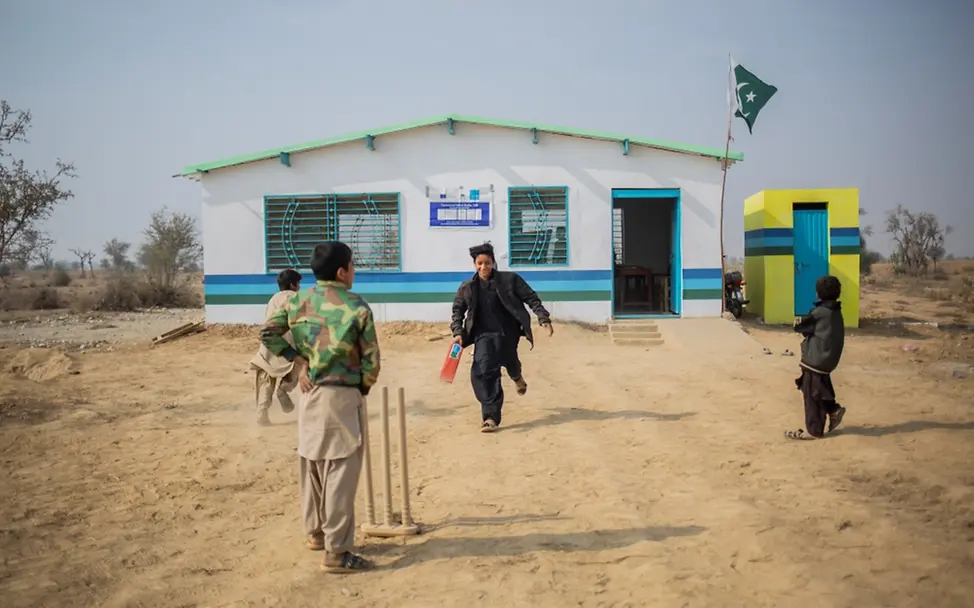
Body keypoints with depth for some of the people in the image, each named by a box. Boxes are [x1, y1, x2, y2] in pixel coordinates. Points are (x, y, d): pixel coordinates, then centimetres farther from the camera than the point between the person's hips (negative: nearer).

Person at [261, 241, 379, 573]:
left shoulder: (299, 300, 2)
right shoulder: (357, 307, -12)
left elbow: (269, 333, 4)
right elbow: (371, 358, -10)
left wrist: (298, 361, 6)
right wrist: (363, 387, 7)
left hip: (309, 393, 6)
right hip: (341, 395, -6)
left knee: (312, 463, 18)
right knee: (340, 471, -3)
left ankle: (317, 532, 33)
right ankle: (336, 551, -1)